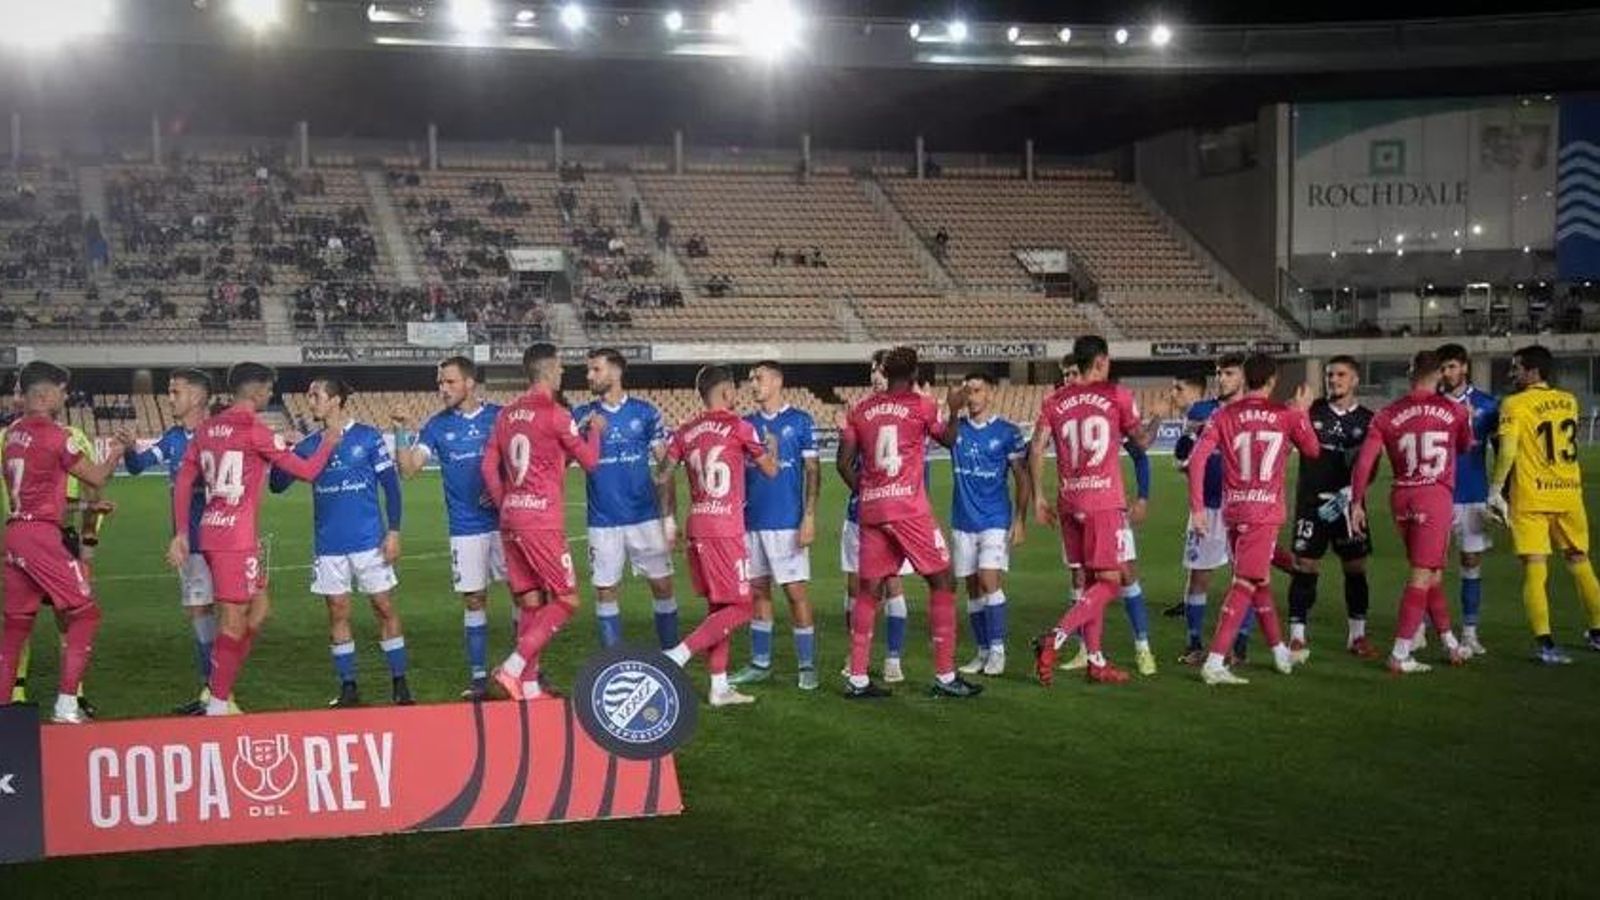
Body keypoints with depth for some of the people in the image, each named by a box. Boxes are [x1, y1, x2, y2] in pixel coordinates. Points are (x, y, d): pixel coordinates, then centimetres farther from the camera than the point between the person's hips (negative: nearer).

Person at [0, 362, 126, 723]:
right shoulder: (52, 434, -11)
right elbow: (96, 477, -2)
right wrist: (117, 452, 17)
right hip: (41, 534, -8)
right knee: (85, 614, 1)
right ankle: (66, 705, -3)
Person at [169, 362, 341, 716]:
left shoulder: (207, 428, 12)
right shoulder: (254, 430, -11)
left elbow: (183, 481, 12)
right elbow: (305, 471, -5)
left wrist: (181, 532, 14)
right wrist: (328, 445, 13)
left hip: (210, 532, 8)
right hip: (236, 538, -8)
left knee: (259, 609, 17)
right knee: (234, 621, -3)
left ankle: (222, 692, 18)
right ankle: (218, 706, 1)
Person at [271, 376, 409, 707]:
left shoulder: (367, 437, -4)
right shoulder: (308, 446, 6)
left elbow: (391, 484, -2)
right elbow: (277, 485, 5)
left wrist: (394, 531, -7)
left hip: (370, 541, -3)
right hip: (329, 546, 3)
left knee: (384, 608, 1)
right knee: (338, 613, 6)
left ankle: (400, 683, 10)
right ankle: (348, 688, 15)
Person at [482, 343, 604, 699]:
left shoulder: (506, 415, 11)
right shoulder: (555, 413, -8)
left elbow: (489, 468, 10)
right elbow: (589, 460, -1)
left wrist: (506, 506, 16)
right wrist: (595, 429, 16)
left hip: (511, 520, 7)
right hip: (542, 522, -7)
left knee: (530, 604, 12)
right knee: (566, 600, 1)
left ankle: (529, 686, 12)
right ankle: (513, 668, -9)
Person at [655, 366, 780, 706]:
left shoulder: (685, 432, 9)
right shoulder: (738, 427, -6)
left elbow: (662, 476, 7)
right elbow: (770, 470, 3)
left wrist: (669, 519, 17)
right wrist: (772, 444, 23)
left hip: (696, 527, 7)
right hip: (726, 529, -7)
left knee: (718, 607, 14)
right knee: (739, 608, 0)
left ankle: (719, 686, 15)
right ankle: (678, 655, -12)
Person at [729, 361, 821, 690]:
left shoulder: (800, 421, -2)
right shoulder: (746, 424, 11)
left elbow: (812, 471, -4)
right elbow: (737, 471, 15)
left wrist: (809, 517, -12)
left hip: (788, 522, -5)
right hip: (751, 521, 5)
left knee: (795, 591, -3)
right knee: (757, 591, 10)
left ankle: (807, 666, 5)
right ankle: (760, 664, 19)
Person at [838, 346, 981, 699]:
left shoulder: (860, 411, 9)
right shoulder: (922, 406, -1)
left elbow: (844, 463, 8)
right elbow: (948, 439, 16)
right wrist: (954, 409, 33)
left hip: (871, 509, 5)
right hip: (908, 507, -5)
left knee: (868, 589, 11)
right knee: (942, 582, 6)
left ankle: (857, 679, 9)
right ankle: (945, 676, 4)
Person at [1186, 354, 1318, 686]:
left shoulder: (1223, 416, 3)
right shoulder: (1287, 415, 0)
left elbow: (1198, 457, -8)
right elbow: (1312, 450, 17)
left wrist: (1197, 507, -5)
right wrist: (1302, 412, 31)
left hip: (1232, 510, 4)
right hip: (1264, 512, -4)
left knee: (1260, 581, 19)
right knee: (1244, 586, -6)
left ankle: (1281, 653, 33)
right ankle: (1214, 663, -14)